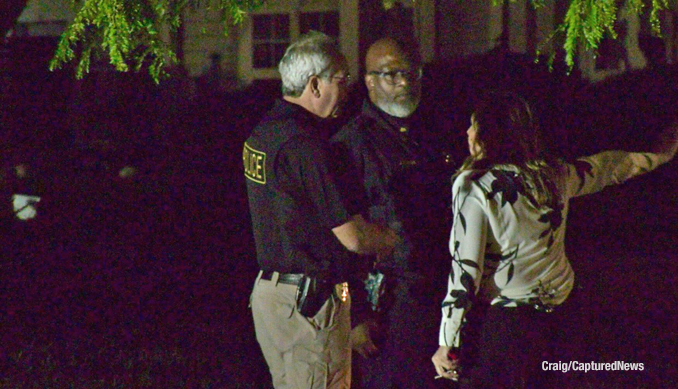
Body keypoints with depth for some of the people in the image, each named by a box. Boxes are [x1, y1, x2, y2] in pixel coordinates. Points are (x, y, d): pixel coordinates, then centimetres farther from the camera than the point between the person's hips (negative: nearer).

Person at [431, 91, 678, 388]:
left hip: (499, 317, -7)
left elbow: (465, 267, -15)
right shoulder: (554, 175, 3)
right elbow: (606, 167, 22)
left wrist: (447, 343, -10)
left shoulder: (473, 187, -14)